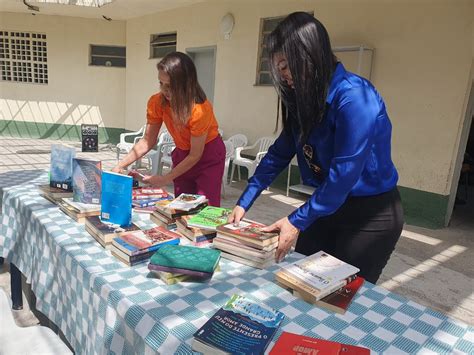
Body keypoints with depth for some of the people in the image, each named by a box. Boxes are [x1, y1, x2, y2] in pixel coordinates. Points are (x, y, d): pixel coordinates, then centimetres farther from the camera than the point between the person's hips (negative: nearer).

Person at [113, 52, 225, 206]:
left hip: (208, 155, -4)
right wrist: (121, 165, -15)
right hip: (182, 154, 5)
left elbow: (195, 155, -22)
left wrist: (166, 179, -22)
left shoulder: (200, 109, -30)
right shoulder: (156, 102, -16)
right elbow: (148, 141, -6)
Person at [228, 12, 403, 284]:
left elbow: (344, 172, -26)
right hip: (329, 206, 7)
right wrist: (244, 202, 1)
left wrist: (297, 221, -21)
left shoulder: (354, 97, -25)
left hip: (371, 214, -7)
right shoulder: (306, 99, 0)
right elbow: (279, 153, 3)